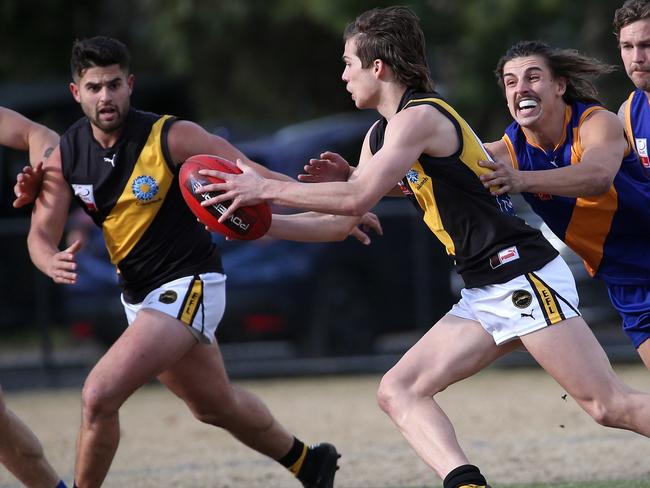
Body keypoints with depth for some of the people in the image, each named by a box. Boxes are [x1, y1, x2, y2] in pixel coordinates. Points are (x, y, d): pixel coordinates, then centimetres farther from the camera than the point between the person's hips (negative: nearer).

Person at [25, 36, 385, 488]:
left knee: (100, 395, -23)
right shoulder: (66, 156, -3)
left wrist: (334, 214, -21)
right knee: (216, 405, 24)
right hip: (139, 295, 7)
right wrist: (51, 262, -26)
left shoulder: (172, 137, -18)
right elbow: (41, 233, -2)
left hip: (189, 285, -7)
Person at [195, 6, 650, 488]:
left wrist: (265, 188, -14)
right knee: (399, 391, -1)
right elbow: (348, 220, 25)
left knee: (609, 404, -13)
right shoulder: (381, 134, 17)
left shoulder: (418, 118, -13)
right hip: (487, 295, 10)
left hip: (524, 277, -10)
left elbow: (357, 199, -22)